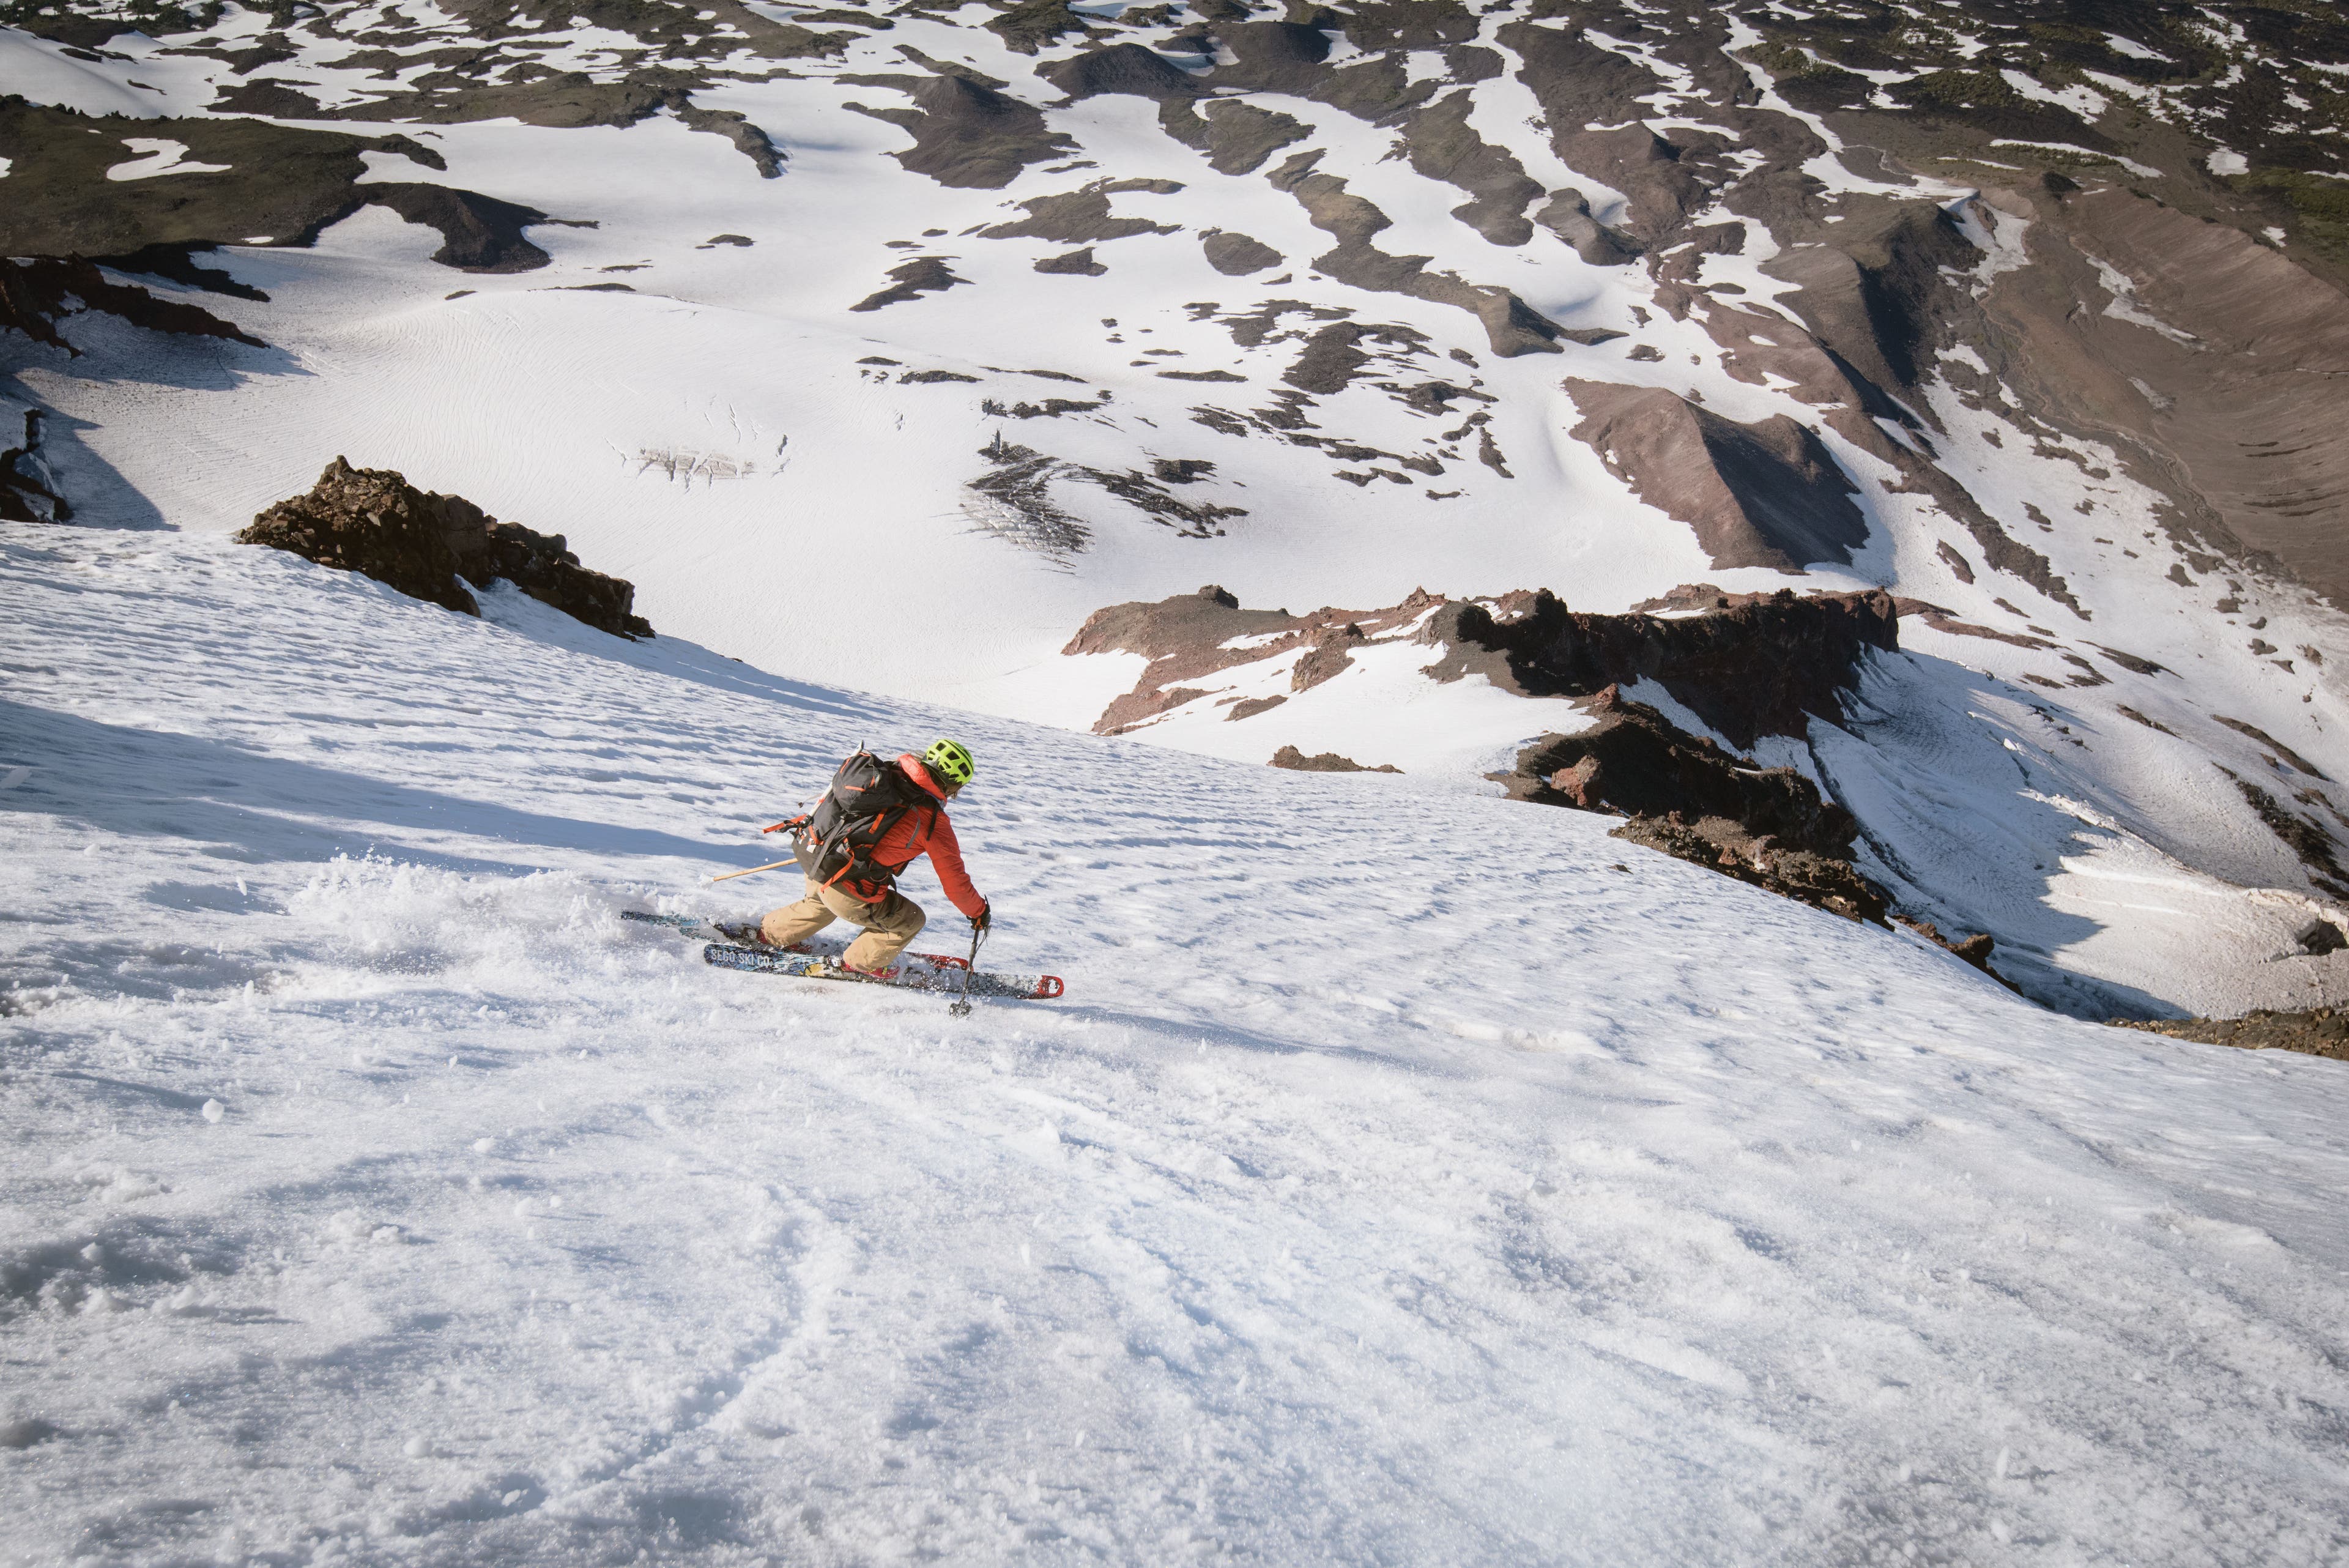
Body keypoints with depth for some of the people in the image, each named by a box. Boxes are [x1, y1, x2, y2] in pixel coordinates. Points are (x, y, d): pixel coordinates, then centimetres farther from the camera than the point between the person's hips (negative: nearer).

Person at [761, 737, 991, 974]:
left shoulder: (885, 772, 3)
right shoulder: (933, 821, -13)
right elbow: (955, 881, -4)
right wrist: (979, 913, 12)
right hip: (848, 892, -7)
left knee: (821, 904, 41)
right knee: (911, 921, 18)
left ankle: (770, 933, 58)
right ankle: (859, 963, 34)